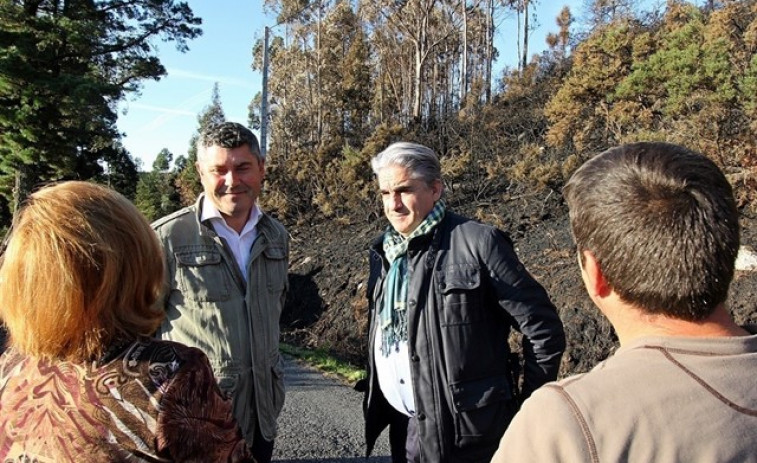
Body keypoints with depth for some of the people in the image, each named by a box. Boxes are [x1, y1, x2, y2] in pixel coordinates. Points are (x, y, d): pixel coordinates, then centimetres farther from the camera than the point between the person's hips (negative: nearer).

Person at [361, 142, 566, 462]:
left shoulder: (477, 242, -14)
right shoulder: (384, 250, 6)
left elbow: (543, 330, -11)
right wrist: (376, 396, 12)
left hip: (462, 432, -6)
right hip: (403, 426, 7)